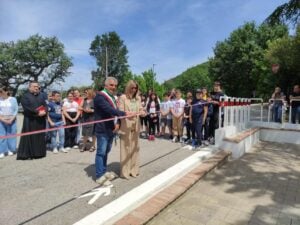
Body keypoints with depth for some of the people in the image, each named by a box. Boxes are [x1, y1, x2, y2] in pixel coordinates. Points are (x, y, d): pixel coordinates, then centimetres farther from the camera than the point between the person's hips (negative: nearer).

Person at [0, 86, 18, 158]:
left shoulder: (13, 99, 1)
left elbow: (16, 110, 0)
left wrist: (11, 119, -10)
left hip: (11, 121, -1)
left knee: (11, 135, 2)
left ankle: (10, 150, 14)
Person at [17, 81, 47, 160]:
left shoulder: (41, 96, 14)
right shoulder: (25, 96, -2)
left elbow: (45, 105, 7)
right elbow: (27, 107, -14)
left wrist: (44, 112, -13)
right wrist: (37, 112, -19)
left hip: (40, 120, 5)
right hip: (30, 120, -5)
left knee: (40, 136, 9)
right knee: (29, 137, -2)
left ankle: (39, 152, 18)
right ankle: (27, 153, 6)